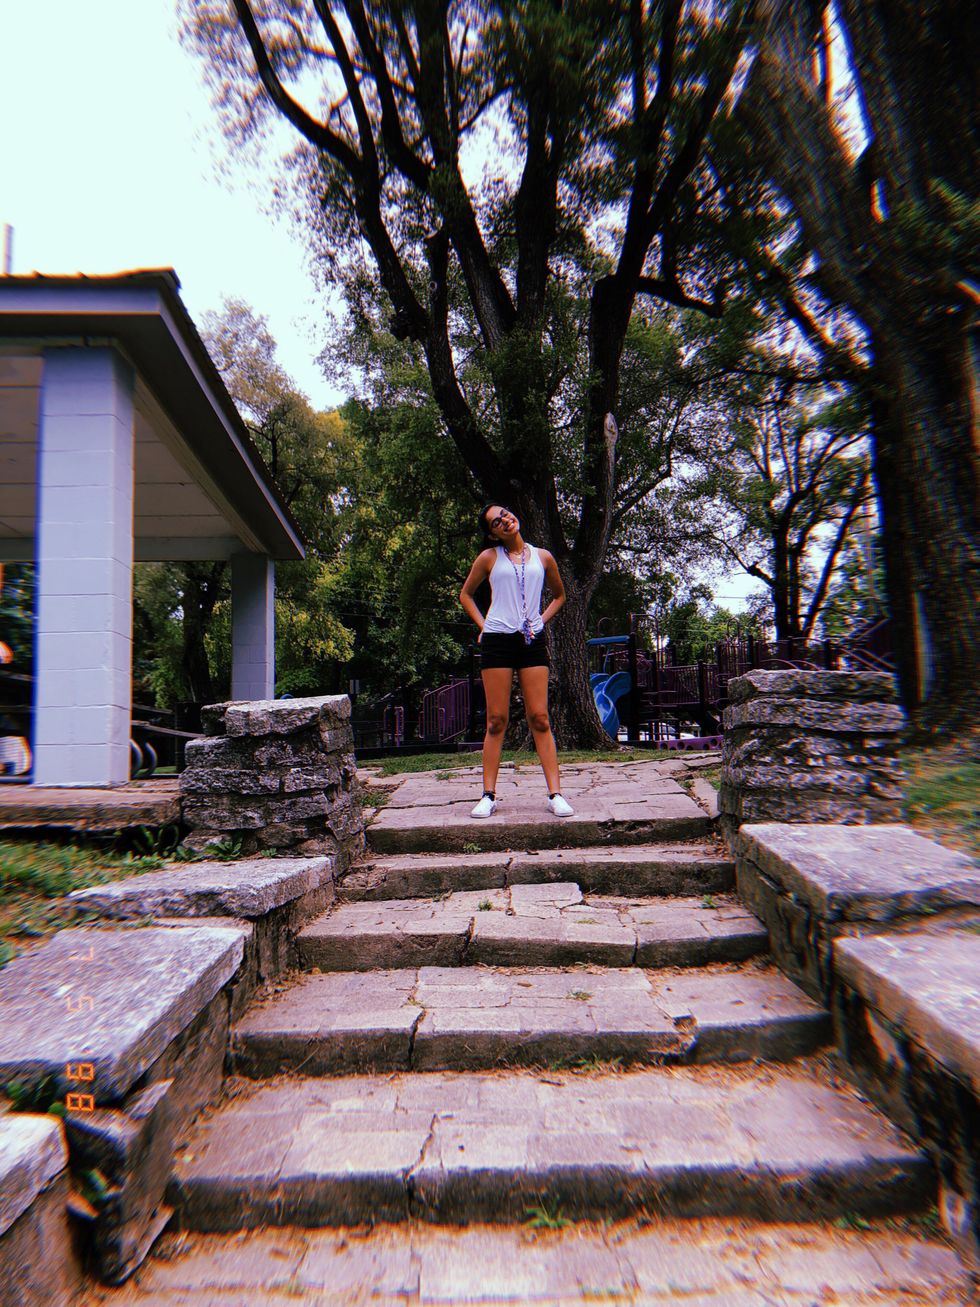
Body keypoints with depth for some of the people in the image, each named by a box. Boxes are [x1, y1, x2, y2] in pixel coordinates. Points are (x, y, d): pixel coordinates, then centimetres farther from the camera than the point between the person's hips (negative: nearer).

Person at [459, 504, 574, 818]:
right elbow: (465, 594, 18)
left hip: (532, 641, 1)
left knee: (540, 719, -2)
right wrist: (482, 625, 6)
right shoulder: (489, 557, 7)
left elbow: (559, 595, 25)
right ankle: (489, 795, 7)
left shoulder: (542, 557, 11)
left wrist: (541, 620, 10)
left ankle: (555, 794, 1)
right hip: (497, 639, -1)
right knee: (496, 720, 0)